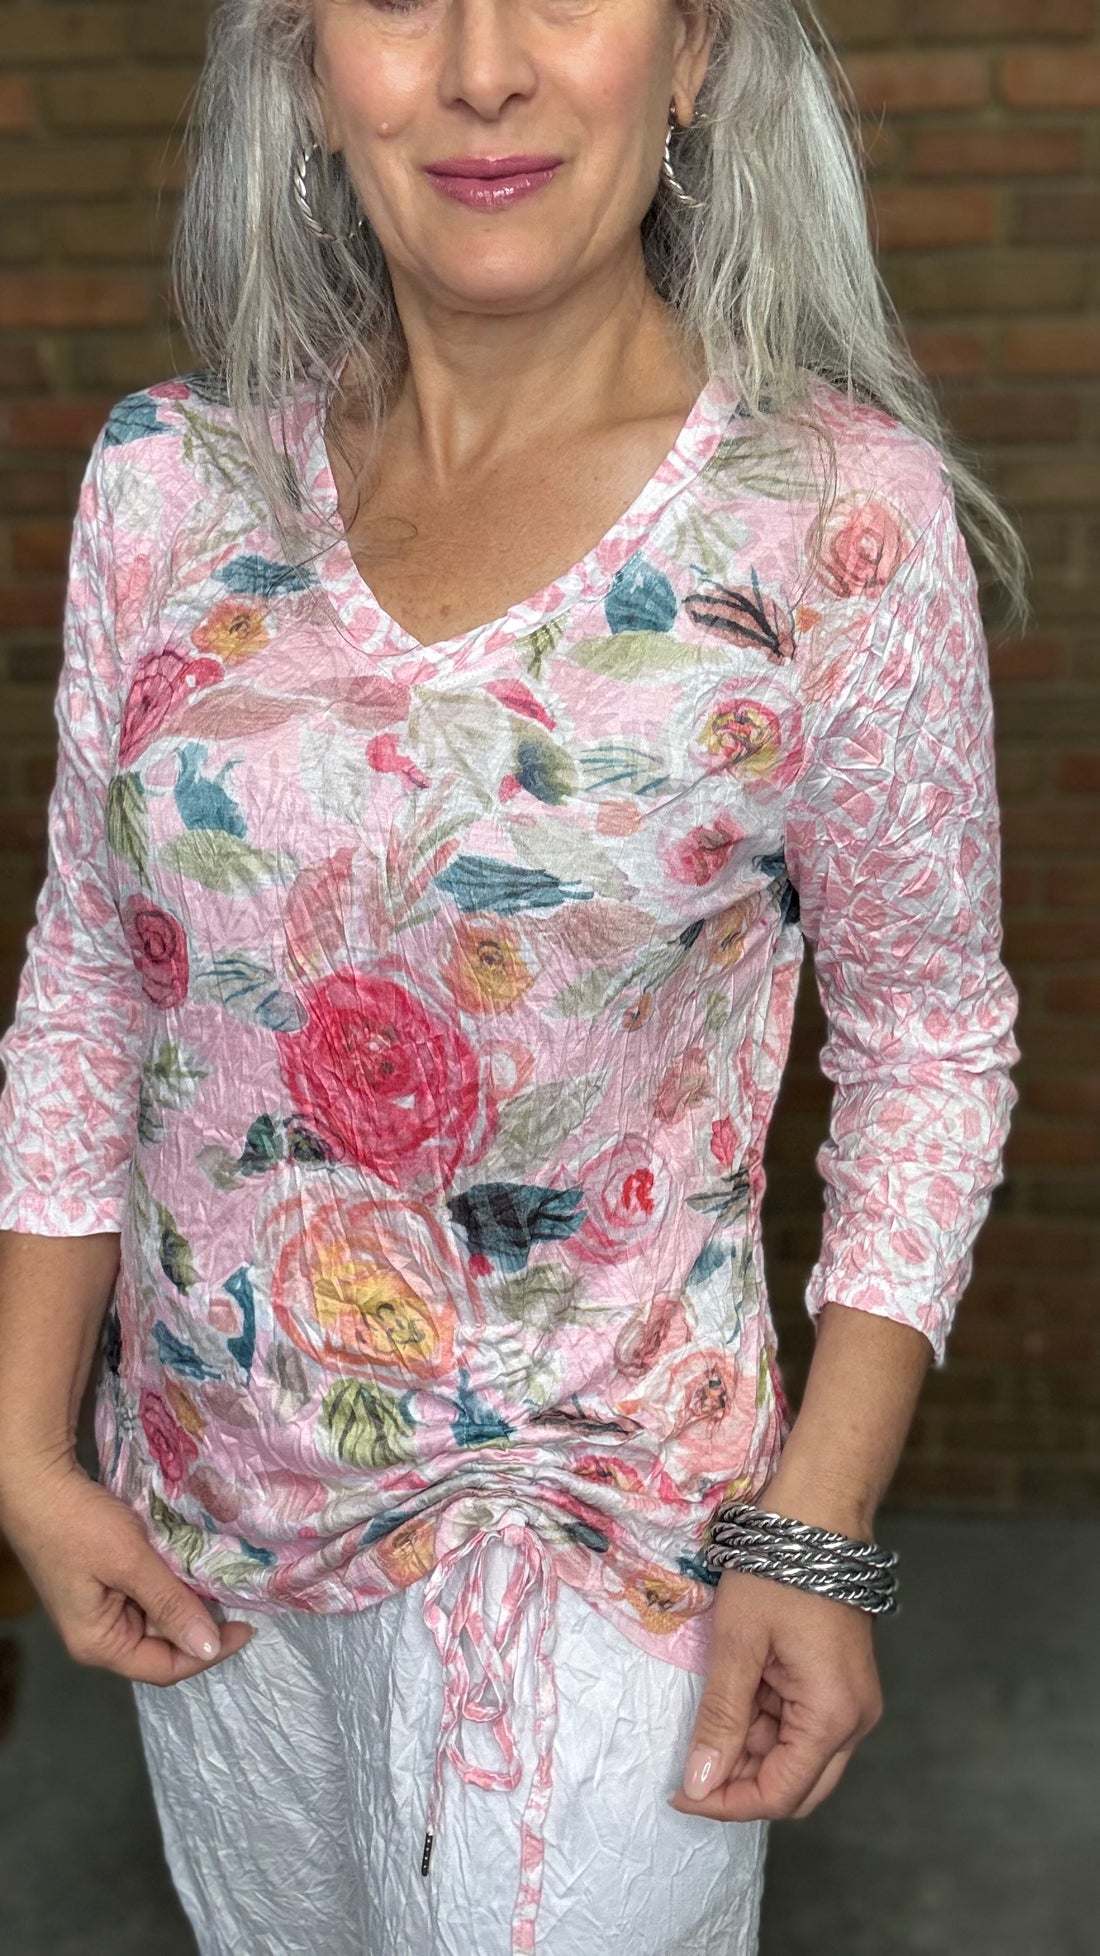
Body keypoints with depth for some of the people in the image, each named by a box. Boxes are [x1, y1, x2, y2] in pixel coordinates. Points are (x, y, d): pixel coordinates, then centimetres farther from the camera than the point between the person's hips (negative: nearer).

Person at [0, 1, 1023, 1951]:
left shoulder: (843, 519, -15)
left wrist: (816, 1531, -13)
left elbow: (929, 1032, -7)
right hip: (197, 1507, 4)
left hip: (588, 1533, -3)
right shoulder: (171, 480, -5)